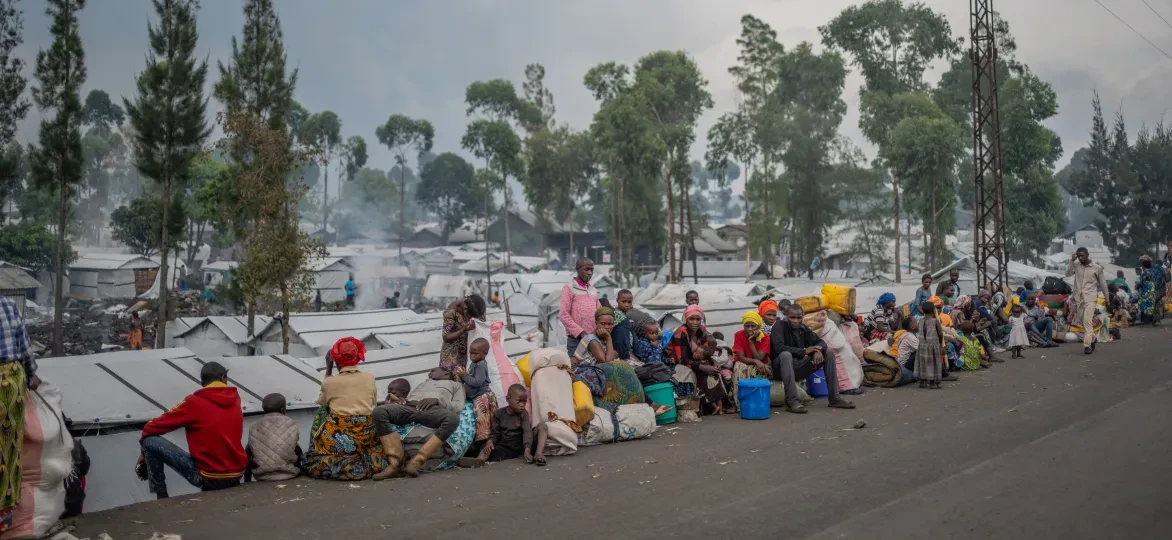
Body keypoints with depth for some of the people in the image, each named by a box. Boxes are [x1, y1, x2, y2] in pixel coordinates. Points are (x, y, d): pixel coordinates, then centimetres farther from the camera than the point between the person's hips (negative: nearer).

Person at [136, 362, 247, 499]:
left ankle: (162, 499, 8)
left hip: (208, 476, -6)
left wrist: (144, 450, 17)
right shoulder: (235, 400, 4)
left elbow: (153, 427, -1)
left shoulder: (194, 402, -9)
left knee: (150, 441, 3)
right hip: (237, 475, 6)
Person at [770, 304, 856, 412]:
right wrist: (804, 351, -25)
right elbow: (778, 347, -26)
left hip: (798, 367, 7)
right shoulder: (779, 326, -11)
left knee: (829, 353, -1)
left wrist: (818, 350, -16)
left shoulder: (803, 328, 7)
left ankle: (835, 398, -4)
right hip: (781, 369, -6)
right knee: (786, 354, -38)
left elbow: (820, 341, 9)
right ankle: (791, 401, -40)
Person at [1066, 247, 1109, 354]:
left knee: (1087, 320, -16)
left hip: (1090, 298, -4)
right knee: (1084, 321, 13)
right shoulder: (1076, 265, 5)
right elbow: (1068, 273, -9)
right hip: (1079, 297, 4)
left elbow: (1102, 283, 5)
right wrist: (1072, 260, -13)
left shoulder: (1096, 267, -3)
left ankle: (1087, 345, -17)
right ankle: (1092, 339, 35)